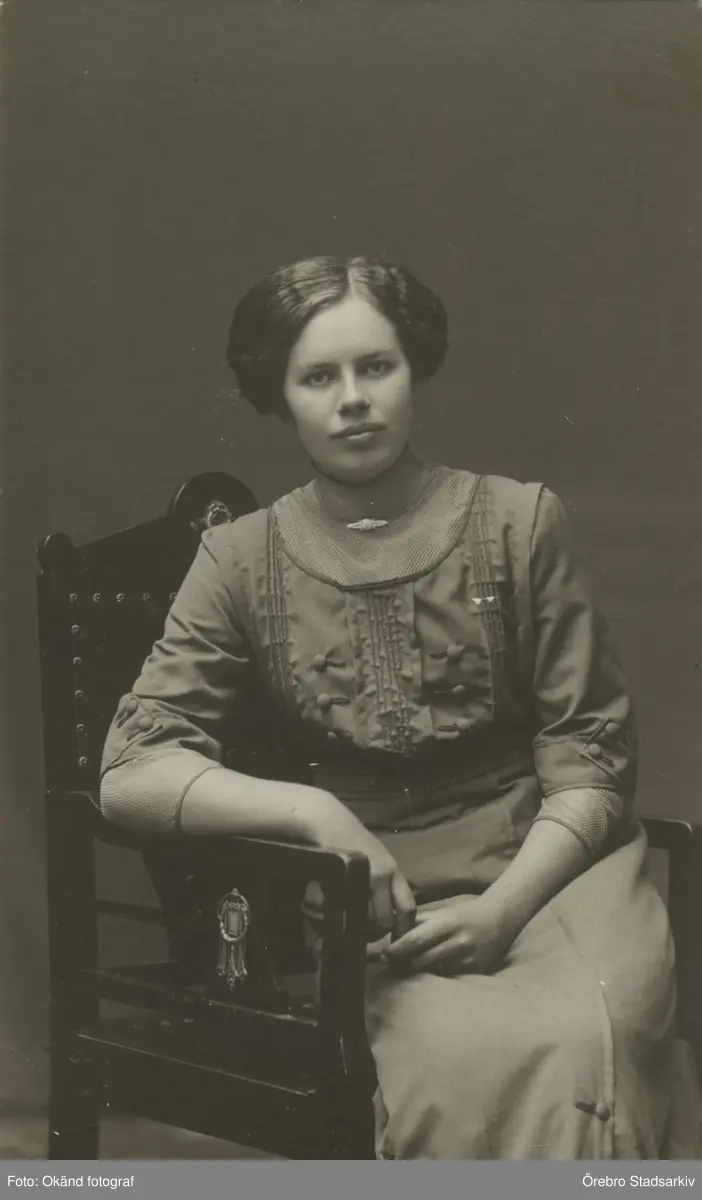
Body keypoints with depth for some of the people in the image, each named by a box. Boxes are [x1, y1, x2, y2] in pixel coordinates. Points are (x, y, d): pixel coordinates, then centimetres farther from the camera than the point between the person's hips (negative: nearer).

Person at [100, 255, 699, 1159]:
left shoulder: (517, 521, 2)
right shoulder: (242, 560, 3)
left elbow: (590, 756, 1)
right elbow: (129, 773, -3)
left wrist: (500, 913, -14)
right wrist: (317, 813, -18)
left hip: (547, 867, 1)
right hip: (383, 905, 0)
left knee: (585, 1041, -31)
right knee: (470, 1057, -31)